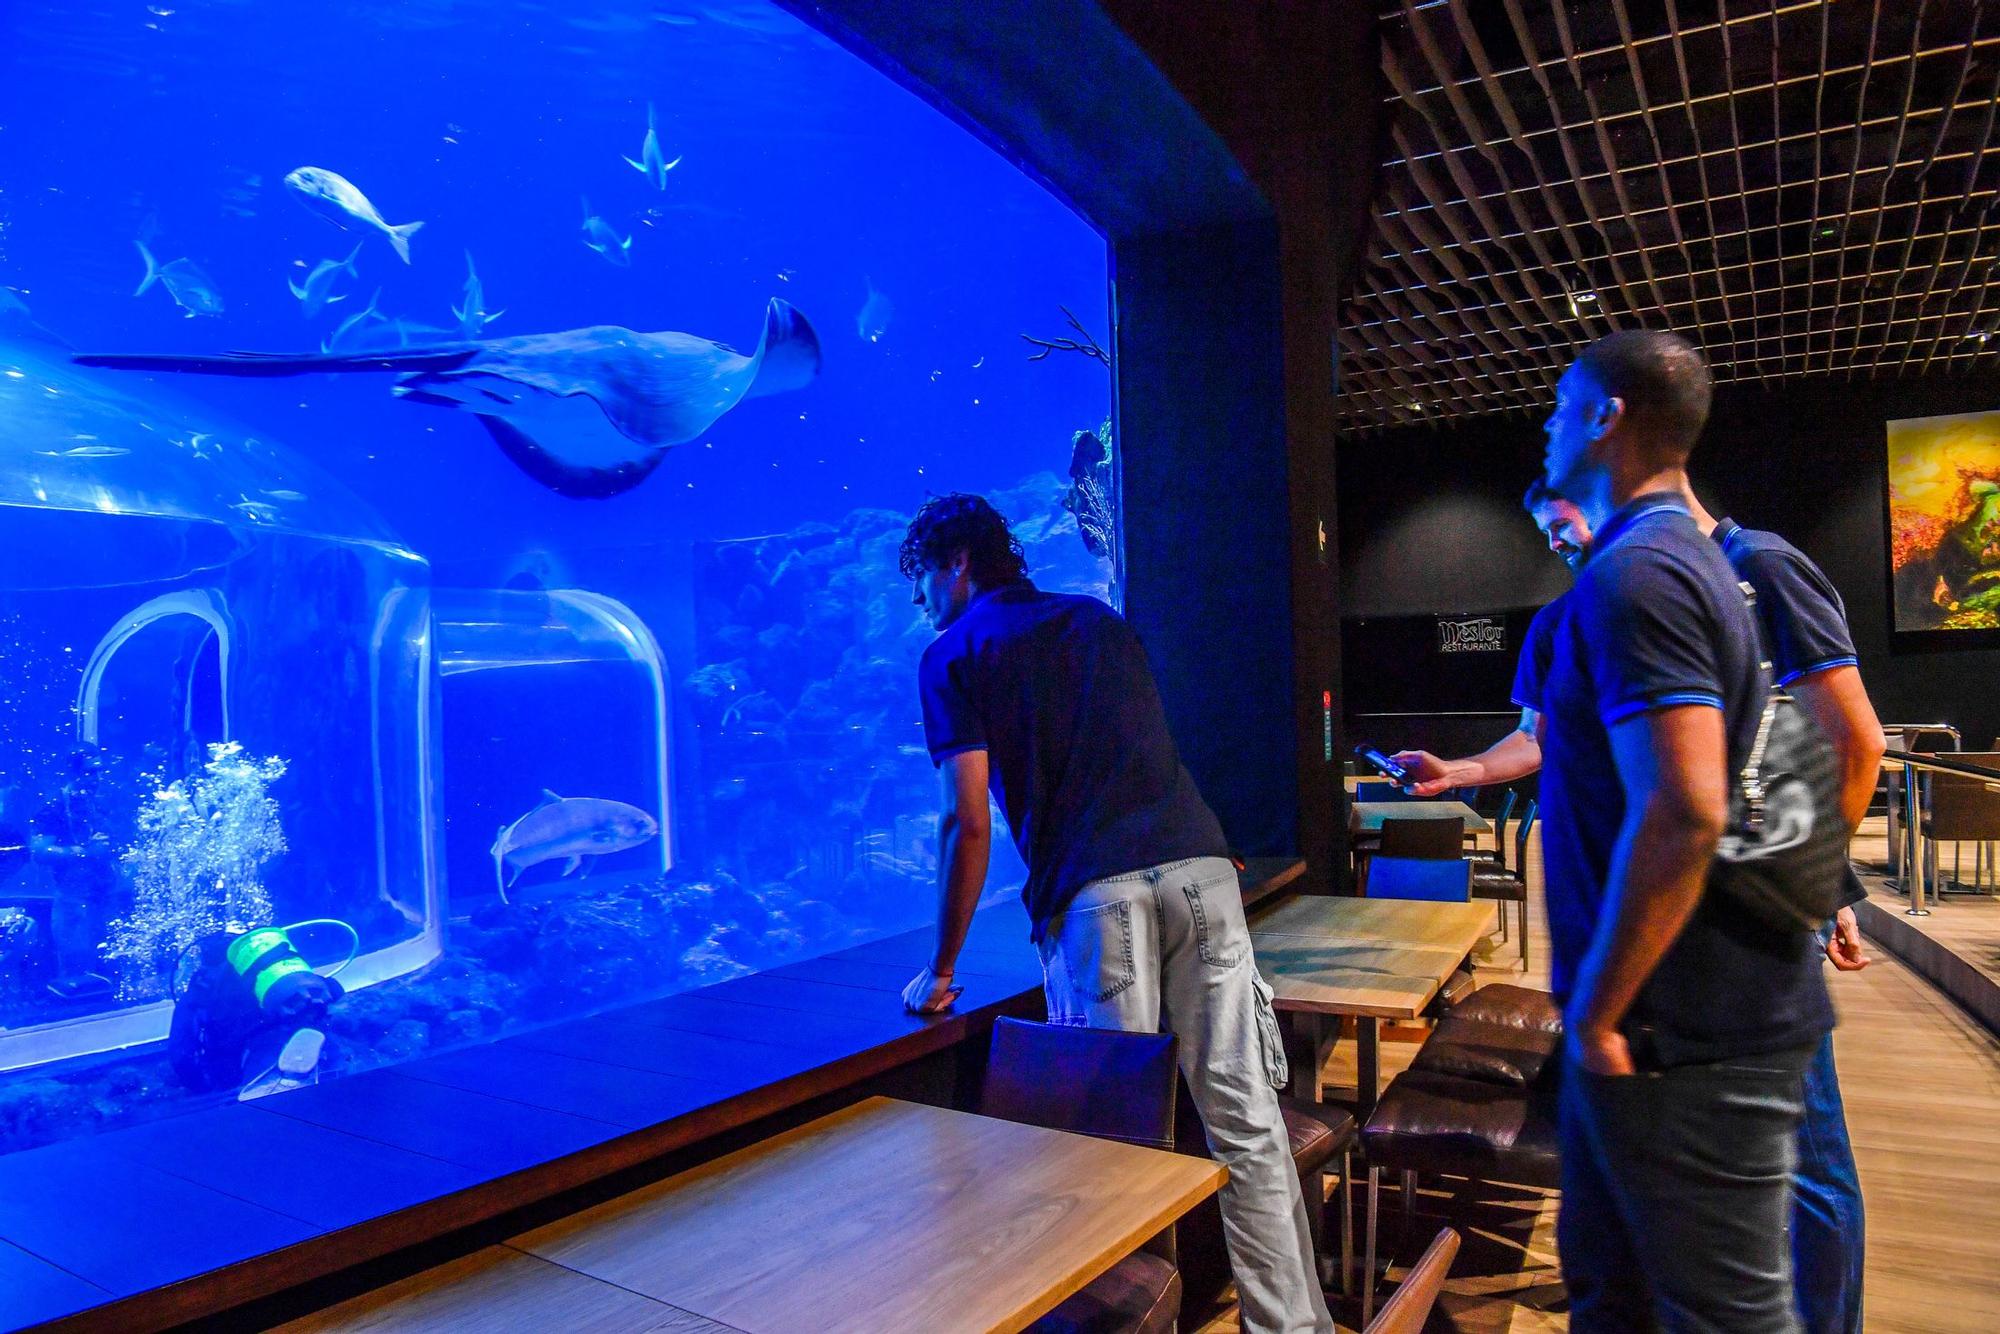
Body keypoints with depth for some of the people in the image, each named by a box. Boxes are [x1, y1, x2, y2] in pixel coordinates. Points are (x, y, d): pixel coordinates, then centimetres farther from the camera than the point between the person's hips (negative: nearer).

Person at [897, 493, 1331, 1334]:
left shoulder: (953, 656, 9)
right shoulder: (1102, 621, 24)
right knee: (1245, 1120, 8)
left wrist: (940, 971, 10)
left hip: (1094, 894, -5)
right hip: (1199, 864, 5)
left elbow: (969, 822, 1)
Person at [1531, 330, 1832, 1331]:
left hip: (1685, 1039, -10)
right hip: (1704, 1011, 10)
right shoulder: (1694, 560, 12)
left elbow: (1682, 814, -28)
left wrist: (1595, 1011, -20)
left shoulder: (1632, 575, -21)